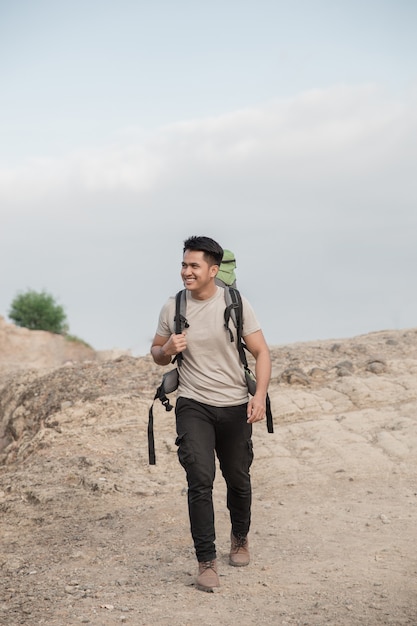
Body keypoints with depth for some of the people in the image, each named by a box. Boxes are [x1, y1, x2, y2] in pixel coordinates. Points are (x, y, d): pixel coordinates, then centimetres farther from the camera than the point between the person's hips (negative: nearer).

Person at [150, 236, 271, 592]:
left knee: (238, 479, 15)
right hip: (193, 406, 0)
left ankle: (240, 538, 42)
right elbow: (157, 355, 13)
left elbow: (262, 352, -4)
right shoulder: (172, 308, 0)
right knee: (200, 479, -15)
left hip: (235, 407, 0)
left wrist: (260, 395, -19)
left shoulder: (236, 304, -5)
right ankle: (206, 561, -6)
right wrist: (168, 349, -12)